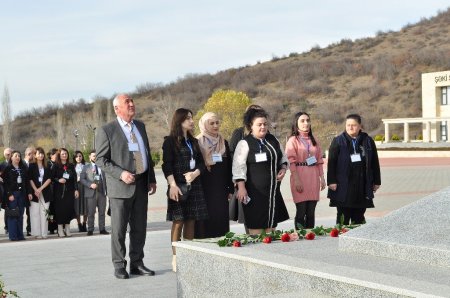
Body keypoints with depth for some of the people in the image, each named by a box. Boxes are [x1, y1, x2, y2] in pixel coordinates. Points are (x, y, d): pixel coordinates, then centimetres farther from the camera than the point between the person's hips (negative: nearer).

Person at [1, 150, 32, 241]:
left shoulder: (23, 168, 13)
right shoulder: (7, 169, -2)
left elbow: (27, 181, 13)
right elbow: (5, 183, -7)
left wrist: (29, 193, 5)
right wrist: (9, 194, -14)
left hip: (22, 194, 4)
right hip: (12, 194, -4)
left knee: (20, 215, 5)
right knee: (12, 215, -4)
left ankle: (20, 235, 9)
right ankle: (13, 236, -1)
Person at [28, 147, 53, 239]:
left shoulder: (47, 167, 10)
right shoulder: (32, 166, 5)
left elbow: (49, 179, 2)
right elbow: (30, 179, -1)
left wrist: (41, 188, -9)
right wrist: (35, 190, -13)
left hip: (45, 192, 2)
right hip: (34, 192, -2)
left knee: (44, 212, 0)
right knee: (35, 213, -3)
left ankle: (44, 233, 3)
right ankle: (37, 233, 0)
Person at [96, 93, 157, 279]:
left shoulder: (140, 126, 14)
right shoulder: (106, 131, -5)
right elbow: (101, 160, -8)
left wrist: (152, 179, 12)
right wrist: (121, 174, -20)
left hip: (141, 185, 6)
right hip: (120, 186, -5)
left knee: (139, 227, 9)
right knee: (119, 229, 0)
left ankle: (136, 264, 18)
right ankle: (119, 266, 9)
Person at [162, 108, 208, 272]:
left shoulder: (193, 141, 17)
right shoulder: (170, 141, -1)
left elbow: (201, 163, 13)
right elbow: (167, 165, -8)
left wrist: (195, 174, -7)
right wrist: (173, 185, -18)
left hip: (194, 185, 6)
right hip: (178, 186, -6)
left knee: (191, 221, 5)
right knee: (178, 221, -6)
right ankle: (176, 258, -1)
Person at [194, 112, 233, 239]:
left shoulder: (224, 143, 12)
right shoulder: (198, 143, -2)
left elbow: (229, 167, 14)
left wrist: (230, 189, 10)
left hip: (221, 189, 4)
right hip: (204, 189, -4)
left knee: (221, 220, 4)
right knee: (206, 223, -5)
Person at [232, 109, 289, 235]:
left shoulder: (273, 140, 13)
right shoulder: (245, 143, -8)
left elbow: (283, 158, 24)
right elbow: (238, 167, -12)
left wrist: (283, 168, 3)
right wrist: (241, 187, -19)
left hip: (273, 190, 7)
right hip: (255, 190, -6)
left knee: (272, 222, 11)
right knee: (256, 224, -6)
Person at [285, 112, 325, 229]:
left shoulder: (314, 140, 17)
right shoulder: (293, 140, 0)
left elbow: (320, 160, 17)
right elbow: (291, 161, -8)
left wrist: (322, 177, 10)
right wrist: (296, 180, -15)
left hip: (313, 177, 5)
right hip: (300, 177, -5)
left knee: (311, 212, 4)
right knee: (301, 211, -7)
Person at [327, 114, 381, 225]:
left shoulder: (368, 141, 8)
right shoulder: (338, 141, 2)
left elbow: (375, 163, 11)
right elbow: (331, 162, -2)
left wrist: (376, 181, 10)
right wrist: (331, 181, -9)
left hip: (362, 185, 2)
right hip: (343, 185, -2)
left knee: (359, 217, 9)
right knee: (343, 216, 0)